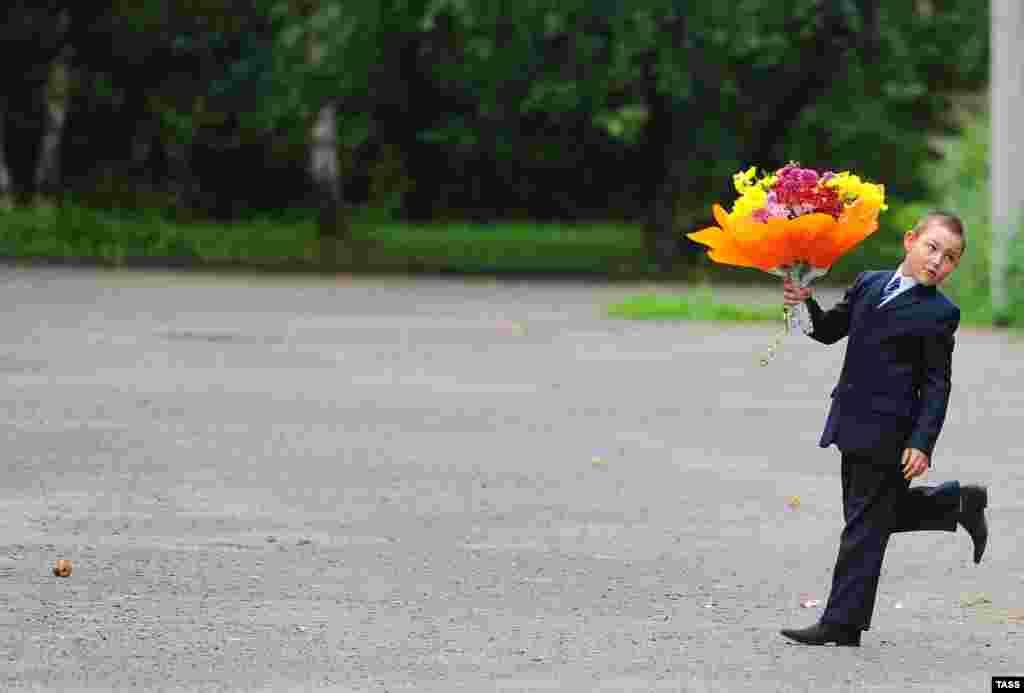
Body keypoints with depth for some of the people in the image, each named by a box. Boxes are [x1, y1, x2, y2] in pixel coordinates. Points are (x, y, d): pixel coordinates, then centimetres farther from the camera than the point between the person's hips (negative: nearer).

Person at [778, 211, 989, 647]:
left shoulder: (939, 313, -7)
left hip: (887, 433, -7)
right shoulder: (868, 284, 11)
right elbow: (829, 330, 19)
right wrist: (805, 303, -1)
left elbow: (937, 385, -9)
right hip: (854, 427, 7)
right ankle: (958, 503, 36)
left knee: (865, 525, -2)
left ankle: (842, 624, 4)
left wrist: (922, 443, -16)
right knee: (873, 512, 20)